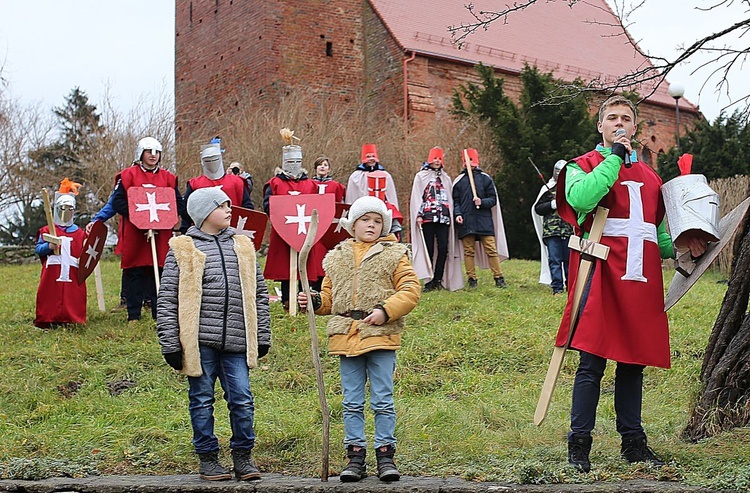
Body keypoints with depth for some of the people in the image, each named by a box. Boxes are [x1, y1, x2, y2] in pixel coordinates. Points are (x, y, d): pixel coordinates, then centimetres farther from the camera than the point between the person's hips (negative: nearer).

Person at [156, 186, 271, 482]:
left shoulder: (243, 247, 13)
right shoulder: (182, 249, 1)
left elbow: (259, 293, 16)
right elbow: (167, 299, 0)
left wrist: (262, 336, 12)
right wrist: (170, 344, -5)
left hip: (236, 343, 3)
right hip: (199, 341, -2)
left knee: (242, 399, 2)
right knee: (202, 401, 7)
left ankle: (243, 457, 17)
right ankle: (208, 459, 20)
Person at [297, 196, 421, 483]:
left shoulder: (394, 255, 4)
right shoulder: (336, 257, 14)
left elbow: (411, 290, -3)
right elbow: (329, 296, 20)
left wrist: (386, 311, -15)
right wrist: (314, 302, -1)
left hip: (381, 336, -3)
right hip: (346, 338, 3)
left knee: (382, 401, 1)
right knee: (352, 403, 8)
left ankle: (385, 455, 11)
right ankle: (355, 457, 15)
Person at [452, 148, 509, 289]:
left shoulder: (485, 178, 9)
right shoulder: (459, 180, 12)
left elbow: (493, 199, 8)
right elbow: (455, 201, 11)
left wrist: (482, 202, -11)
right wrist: (457, 214, -6)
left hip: (484, 220, -1)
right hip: (466, 222, 1)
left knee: (491, 249, -5)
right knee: (468, 251, 1)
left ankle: (498, 278, 0)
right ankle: (472, 279, 7)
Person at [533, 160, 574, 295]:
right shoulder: (548, 188, 8)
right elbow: (537, 209, 6)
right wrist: (552, 205, -10)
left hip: (569, 230, 1)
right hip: (551, 231, -1)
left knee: (569, 259, 5)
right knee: (554, 260, -2)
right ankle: (557, 287, 2)